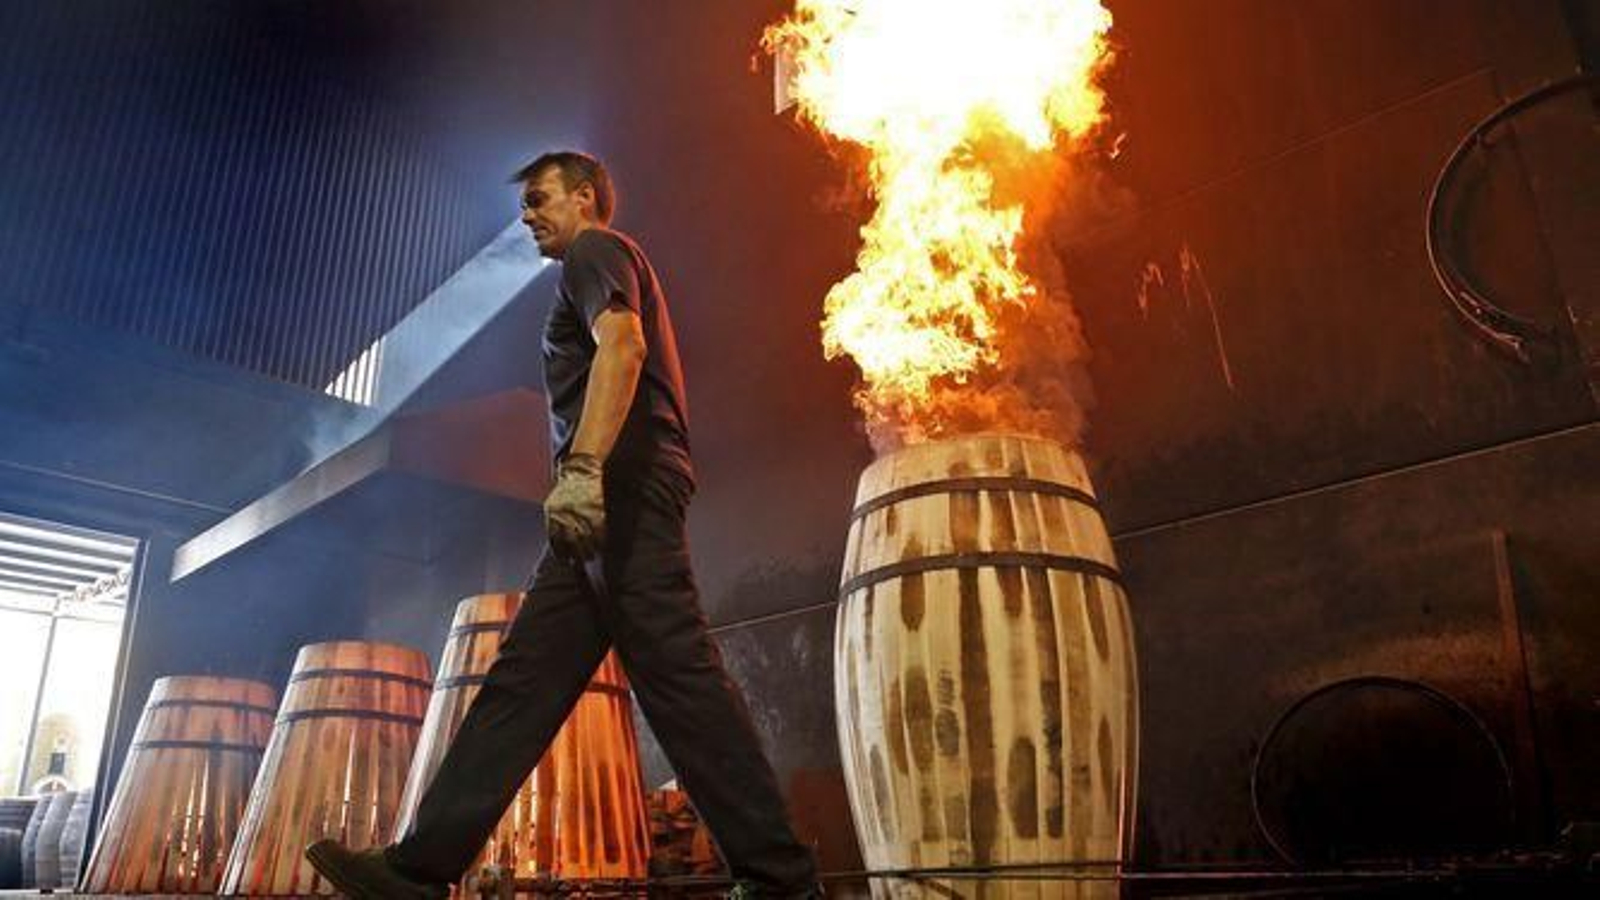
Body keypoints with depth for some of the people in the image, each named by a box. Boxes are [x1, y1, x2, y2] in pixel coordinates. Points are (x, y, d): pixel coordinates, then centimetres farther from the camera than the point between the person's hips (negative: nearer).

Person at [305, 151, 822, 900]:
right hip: (616, 496, 10)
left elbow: (622, 343, -17)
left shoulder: (595, 250, 4)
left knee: (675, 670, -14)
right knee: (525, 678, 4)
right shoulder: (603, 268, 34)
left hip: (623, 479, -10)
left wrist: (582, 466, -29)